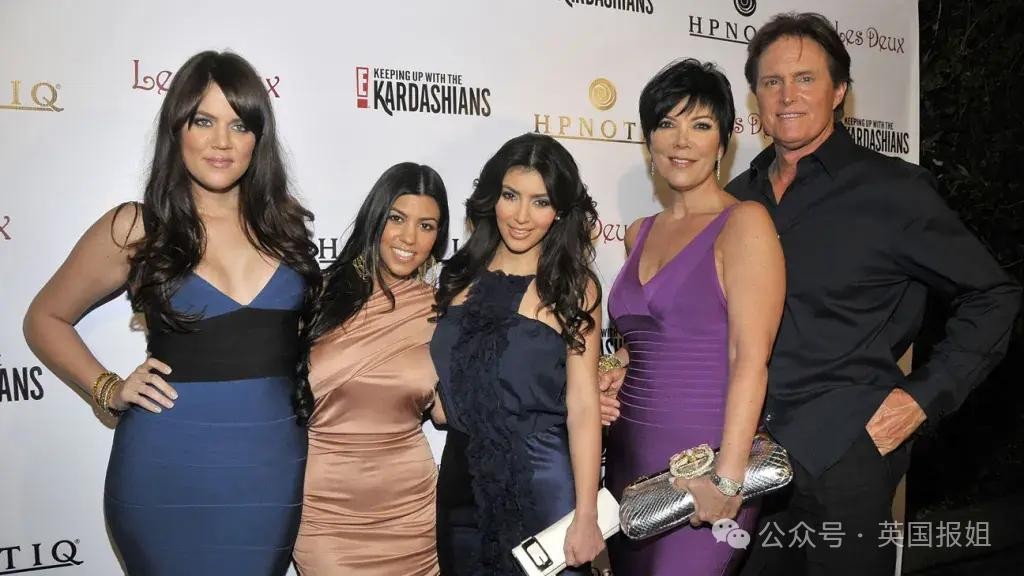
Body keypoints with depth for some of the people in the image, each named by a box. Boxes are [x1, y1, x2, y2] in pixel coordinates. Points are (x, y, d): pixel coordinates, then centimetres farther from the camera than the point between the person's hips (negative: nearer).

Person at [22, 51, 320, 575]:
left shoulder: (285, 224, 3)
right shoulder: (136, 227, -4)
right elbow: (45, 320, 8)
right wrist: (109, 390, -5)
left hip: (274, 470, 3)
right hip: (168, 472, -2)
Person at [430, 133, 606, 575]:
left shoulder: (573, 287, -6)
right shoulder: (461, 275, 4)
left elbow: (583, 406, -11)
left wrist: (585, 516, -14)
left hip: (539, 482, -4)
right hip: (461, 481, 4)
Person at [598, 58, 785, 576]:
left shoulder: (744, 222, -8)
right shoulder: (640, 233, 11)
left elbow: (750, 358, -15)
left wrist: (728, 476, -21)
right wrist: (613, 374, 3)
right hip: (628, 454, 6)